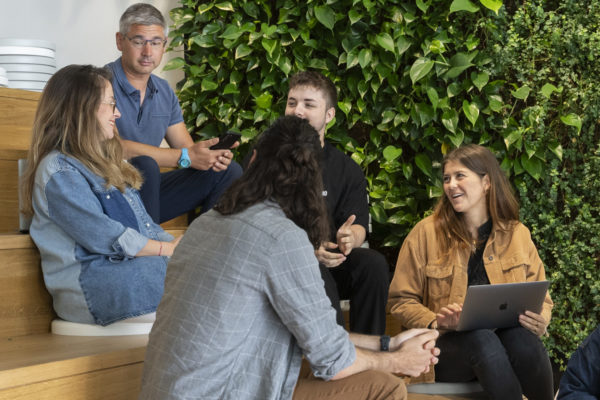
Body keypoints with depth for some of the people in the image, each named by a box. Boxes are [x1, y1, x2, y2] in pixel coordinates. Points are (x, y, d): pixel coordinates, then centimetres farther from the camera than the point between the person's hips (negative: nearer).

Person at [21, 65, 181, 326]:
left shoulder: (102, 163, 23)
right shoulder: (58, 170, -7)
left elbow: (144, 225, 19)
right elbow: (101, 236, -16)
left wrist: (177, 244, 0)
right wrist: (167, 249, -10)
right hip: (87, 285, -8)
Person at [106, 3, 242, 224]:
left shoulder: (164, 92, 11)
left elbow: (185, 146, 10)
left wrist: (212, 156, -16)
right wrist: (184, 157, -26)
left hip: (146, 190, 7)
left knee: (229, 172, -1)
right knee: (144, 165, -37)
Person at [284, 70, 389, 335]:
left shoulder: (347, 170, 11)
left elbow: (359, 224, 1)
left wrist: (350, 238, -25)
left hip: (330, 262, 4)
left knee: (373, 262, -24)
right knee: (315, 272, -34)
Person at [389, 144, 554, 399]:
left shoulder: (518, 234, 13)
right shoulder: (425, 233, 6)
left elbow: (541, 299, 17)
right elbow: (401, 301, 6)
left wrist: (540, 321, -7)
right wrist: (436, 322, -13)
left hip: (510, 337, 2)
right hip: (449, 346, -2)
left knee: (520, 336, -34)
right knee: (481, 338, -36)